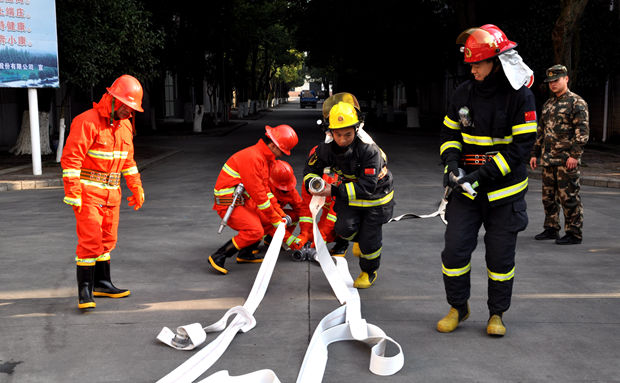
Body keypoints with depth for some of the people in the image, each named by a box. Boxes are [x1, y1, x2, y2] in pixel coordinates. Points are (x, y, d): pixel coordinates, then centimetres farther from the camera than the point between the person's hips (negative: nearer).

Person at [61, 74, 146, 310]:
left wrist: (136, 188, 20)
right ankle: (84, 291, -2)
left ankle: (102, 283, 26)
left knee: (107, 239, 13)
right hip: (88, 191, -8)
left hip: (111, 192, 8)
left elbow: (128, 159, 21)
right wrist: (73, 194, -22)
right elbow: (70, 158, -18)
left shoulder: (124, 125, 10)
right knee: (90, 240, -10)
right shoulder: (87, 122, -15)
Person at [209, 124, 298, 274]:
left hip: (243, 201, 10)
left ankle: (246, 253, 17)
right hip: (228, 205, -10)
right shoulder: (252, 158, -24)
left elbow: (265, 189, 14)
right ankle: (218, 257, -12)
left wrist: (280, 215, 8)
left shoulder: (265, 158, 9)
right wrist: (276, 220, -14)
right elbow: (258, 194, -22)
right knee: (255, 231, -24)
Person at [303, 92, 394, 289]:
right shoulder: (327, 147, -18)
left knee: (369, 239, -1)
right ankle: (361, 237, 26)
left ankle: (369, 271, 30)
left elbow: (367, 186, -38)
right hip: (349, 191, 4)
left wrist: (334, 191, -43)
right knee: (345, 228, -12)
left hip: (376, 194, -4)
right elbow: (311, 167, -2)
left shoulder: (369, 149, -35)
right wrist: (312, 183, -25)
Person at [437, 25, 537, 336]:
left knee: (501, 257, 6)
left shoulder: (521, 96, -11)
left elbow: (521, 146, -14)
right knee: (455, 249, 0)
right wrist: (452, 162, -7)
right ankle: (458, 307, 21)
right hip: (466, 191, 3)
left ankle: (497, 313, 25)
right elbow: (449, 132, 12)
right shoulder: (463, 93, 2)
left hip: (505, 190, -3)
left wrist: (483, 175, -21)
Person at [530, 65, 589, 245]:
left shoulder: (577, 102, -5)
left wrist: (574, 155, -18)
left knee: (569, 198, -4)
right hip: (547, 159, 8)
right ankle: (551, 229, 23)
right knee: (548, 197, 12)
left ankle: (574, 234, 4)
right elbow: (541, 130, 23)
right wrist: (535, 153, 18)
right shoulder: (548, 104, 18)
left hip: (567, 160, -7)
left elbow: (582, 131, -12)